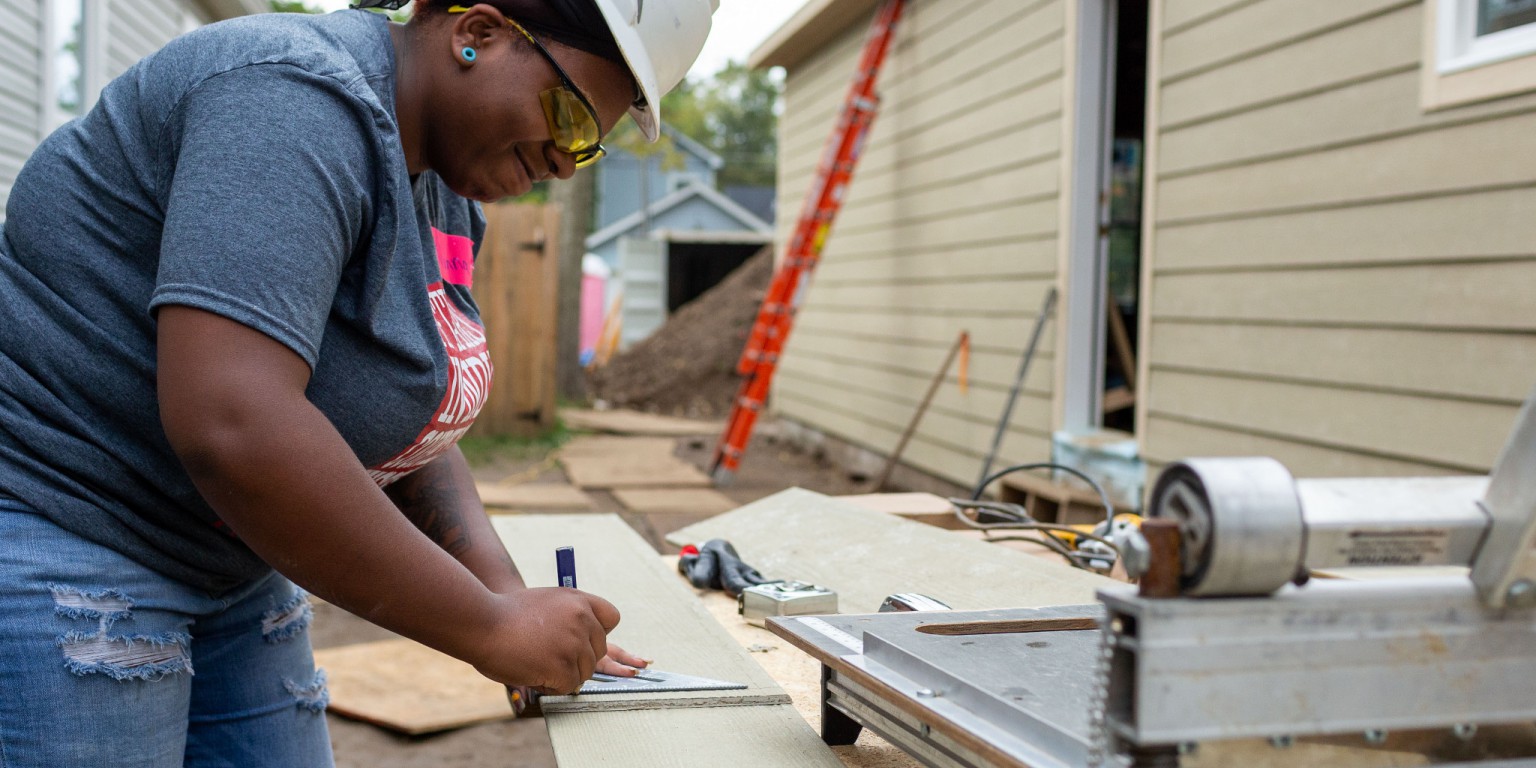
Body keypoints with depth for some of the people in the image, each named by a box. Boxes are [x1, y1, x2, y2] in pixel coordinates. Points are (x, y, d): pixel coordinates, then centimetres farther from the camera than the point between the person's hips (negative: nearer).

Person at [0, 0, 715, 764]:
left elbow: (399, 426, 10)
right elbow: (230, 427, -33)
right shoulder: (298, 100, -23)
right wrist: (490, 627, -25)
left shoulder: (440, 194, 6)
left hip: (229, 573, 9)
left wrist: (504, 589, -7)